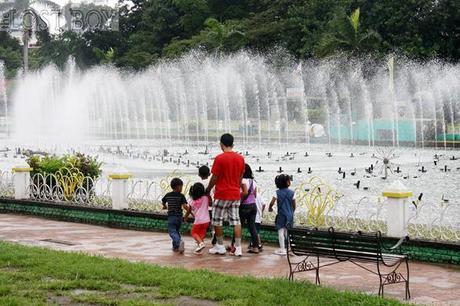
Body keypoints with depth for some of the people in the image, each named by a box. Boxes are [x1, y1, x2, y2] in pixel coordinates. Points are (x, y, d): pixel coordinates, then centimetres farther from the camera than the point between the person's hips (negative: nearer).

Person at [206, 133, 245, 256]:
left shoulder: (220, 158, -13)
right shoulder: (240, 158, 4)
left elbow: (214, 178, -10)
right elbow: (240, 177, 12)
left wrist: (208, 190, 5)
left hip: (222, 194, -5)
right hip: (236, 194, 5)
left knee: (217, 220, 8)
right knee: (236, 220, 6)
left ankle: (220, 246, 13)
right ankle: (238, 247, 1)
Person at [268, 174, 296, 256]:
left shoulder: (277, 192, -6)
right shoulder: (291, 193, 0)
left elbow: (272, 202, -13)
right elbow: (294, 205, 5)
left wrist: (270, 208, 9)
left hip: (281, 215, -3)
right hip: (289, 215, 3)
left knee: (281, 231, 0)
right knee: (287, 232, 15)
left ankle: (282, 249, -3)